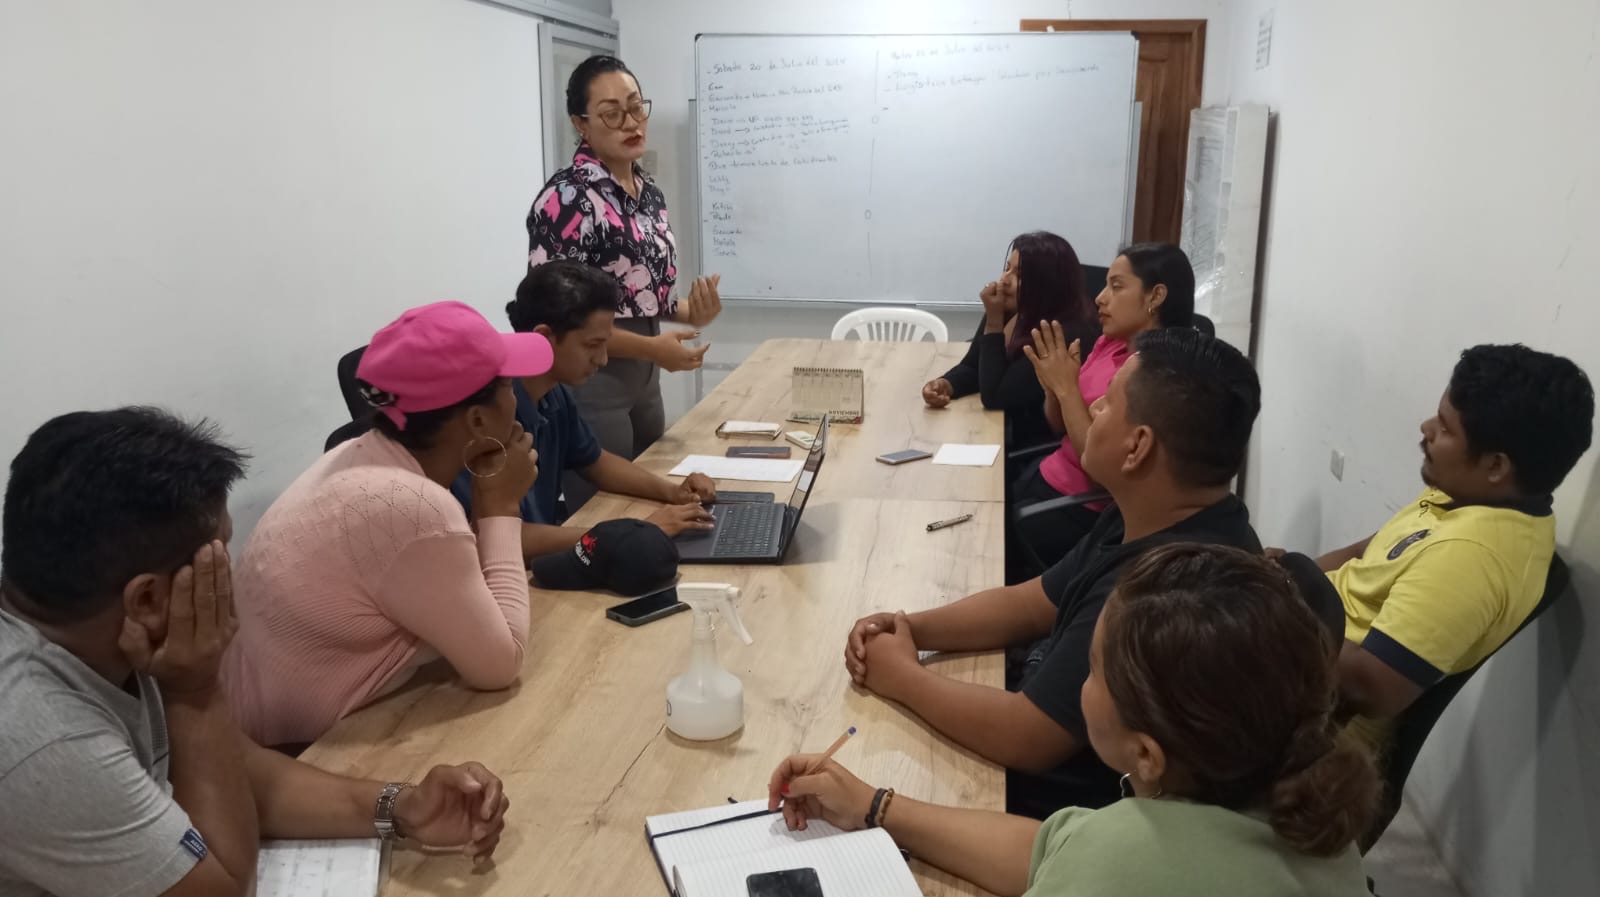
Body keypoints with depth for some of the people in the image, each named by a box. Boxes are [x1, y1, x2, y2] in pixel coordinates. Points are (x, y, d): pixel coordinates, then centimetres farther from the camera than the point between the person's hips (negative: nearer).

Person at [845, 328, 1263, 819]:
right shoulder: (1155, 519, -2)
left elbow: (1024, 740, -30)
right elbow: (1029, 604, 8)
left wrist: (904, 677, -15)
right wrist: (910, 628, -6)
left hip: (1059, 802, -8)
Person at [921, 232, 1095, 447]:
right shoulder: (1008, 311, 0)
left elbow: (994, 397, -24)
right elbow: (970, 367, 10)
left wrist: (994, 321, -23)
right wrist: (946, 385, -13)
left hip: (1030, 446, -7)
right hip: (991, 428, 7)